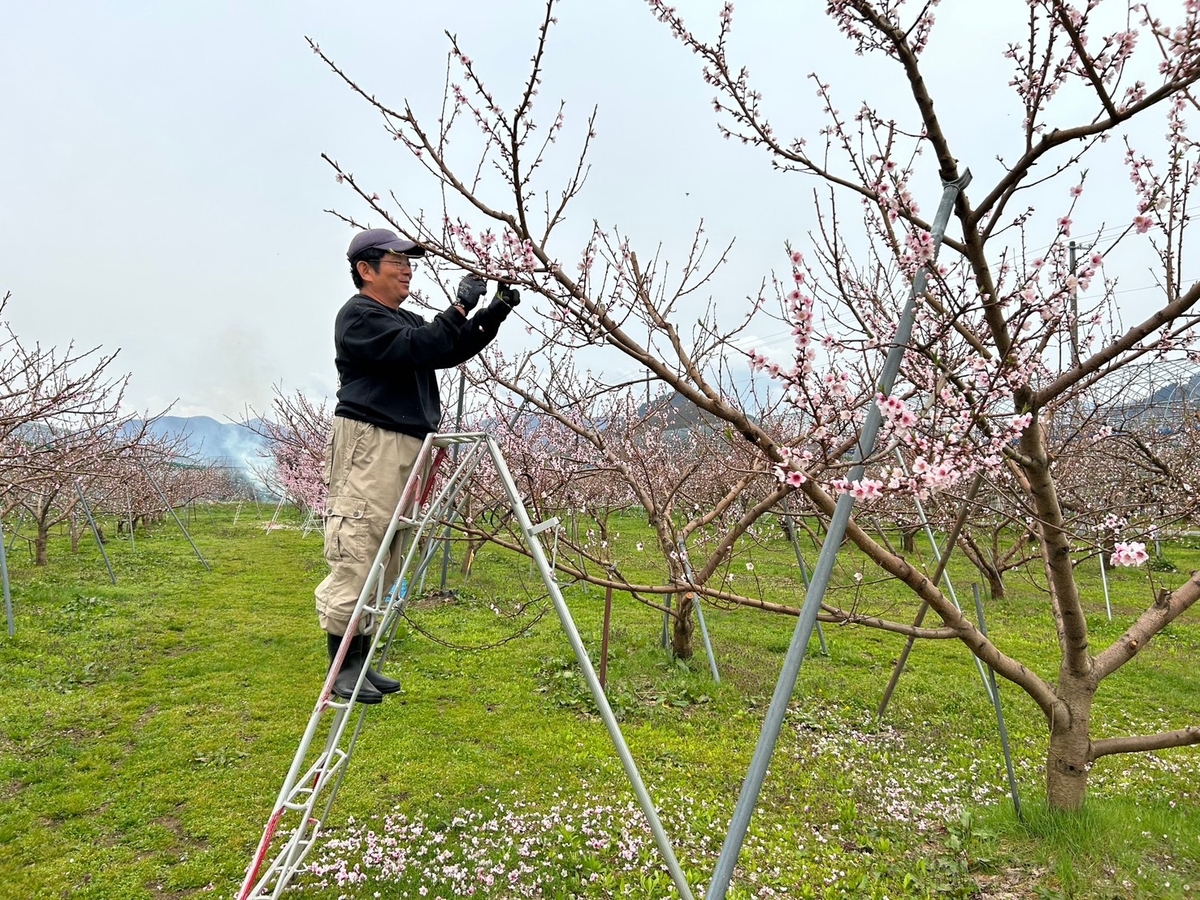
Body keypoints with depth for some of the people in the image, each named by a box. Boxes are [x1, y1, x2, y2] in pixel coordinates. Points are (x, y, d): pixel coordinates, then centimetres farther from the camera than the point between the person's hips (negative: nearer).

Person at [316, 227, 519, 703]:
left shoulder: (405, 320, 25)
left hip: (408, 450, 9)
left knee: (387, 565, 10)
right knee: (355, 558, -8)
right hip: (368, 447, -9)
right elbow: (420, 347, -17)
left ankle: (362, 661, 17)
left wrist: (494, 312, 10)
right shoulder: (358, 316, -3)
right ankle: (342, 668, -1)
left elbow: (451, 351, 19)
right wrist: (461, 306, -13)